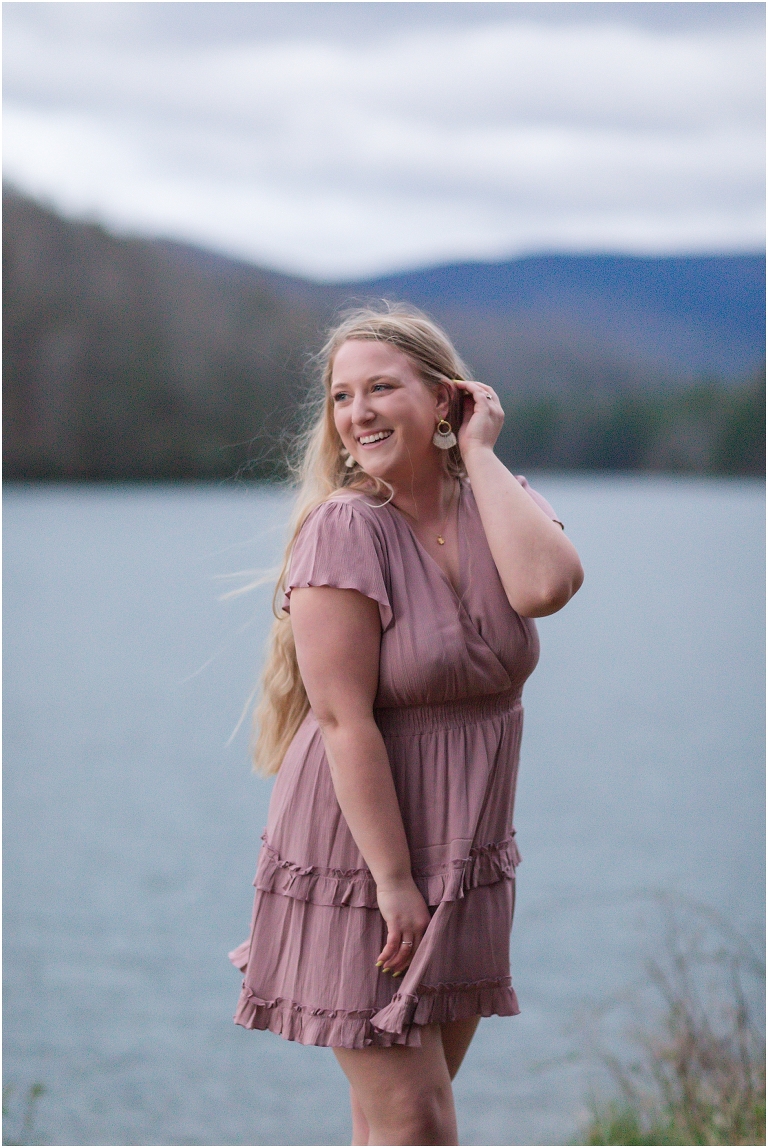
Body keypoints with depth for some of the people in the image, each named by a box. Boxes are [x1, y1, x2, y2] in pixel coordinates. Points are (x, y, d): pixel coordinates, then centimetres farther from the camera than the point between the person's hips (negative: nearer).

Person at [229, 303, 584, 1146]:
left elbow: (546, 586, -22)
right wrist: (393, 879, -19)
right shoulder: (347, 527, -14)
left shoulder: (498, 505, 3)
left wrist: (479, 453, -13)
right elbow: (344, 719, -18)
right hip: (358, 857, -6)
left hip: (466, 866, 6)